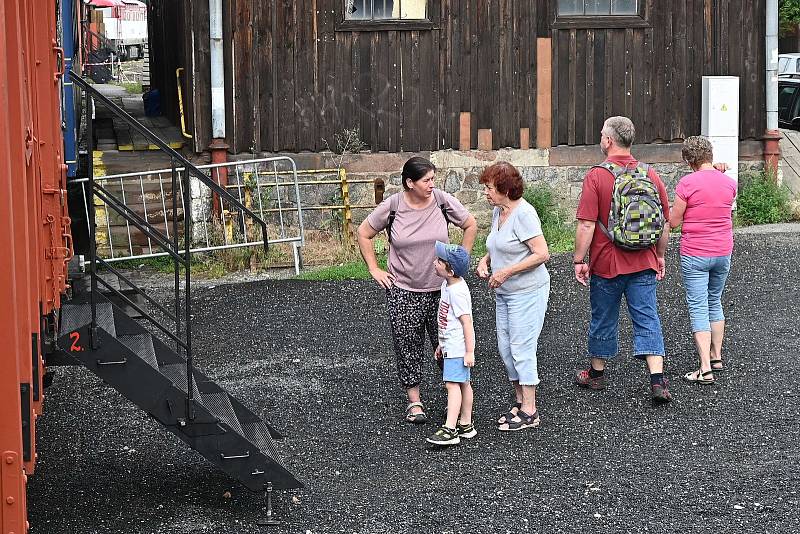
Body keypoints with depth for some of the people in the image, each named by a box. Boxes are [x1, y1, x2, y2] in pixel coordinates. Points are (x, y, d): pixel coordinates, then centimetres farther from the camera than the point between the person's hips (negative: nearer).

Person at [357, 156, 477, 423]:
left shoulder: (442, 201, -7)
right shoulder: (392, 206, -9)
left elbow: (470, 225, 9)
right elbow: (364, 234, 4)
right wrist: (374, 269, 1)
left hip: (440, 287, 1)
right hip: (403, 291, -1)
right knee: (408, 344, 3)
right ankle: (414, 401, 14)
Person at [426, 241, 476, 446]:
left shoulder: (457, 292, -22)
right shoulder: (447, 285, 9)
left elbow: (467, 322, -22)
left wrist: (469, 352, -21)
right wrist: (442, 344, 24)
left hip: (458, 347, -10)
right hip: (451, 345, 10)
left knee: (452, 383, -14)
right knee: (463, 383, 15)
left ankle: (450, 429, -17)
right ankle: (465, 425, 22)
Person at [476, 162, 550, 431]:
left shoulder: (524, 213, -18)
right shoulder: (498, 212, 9)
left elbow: (542, 254, -22)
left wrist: (507, 271, -21)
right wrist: (485, 260, 3)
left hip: (527, 292, -9)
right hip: (504, 293, 9)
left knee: (521, 348, -6)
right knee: (505, 347, 11)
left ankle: (529, 411, 2)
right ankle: (520, 401, 24)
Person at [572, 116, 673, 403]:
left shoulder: (596, 176, -12)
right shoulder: (651, 175, 2)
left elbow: (586, 225, -15)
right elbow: (665, 223, 7)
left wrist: (579, 260, -6)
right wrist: (660, 256, 19)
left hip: (606, 264, -3)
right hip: (644, 264, 3)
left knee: (603, 319, 13)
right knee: (647, 319, 3)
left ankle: (597, 373, 30)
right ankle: (657, 379, -9)